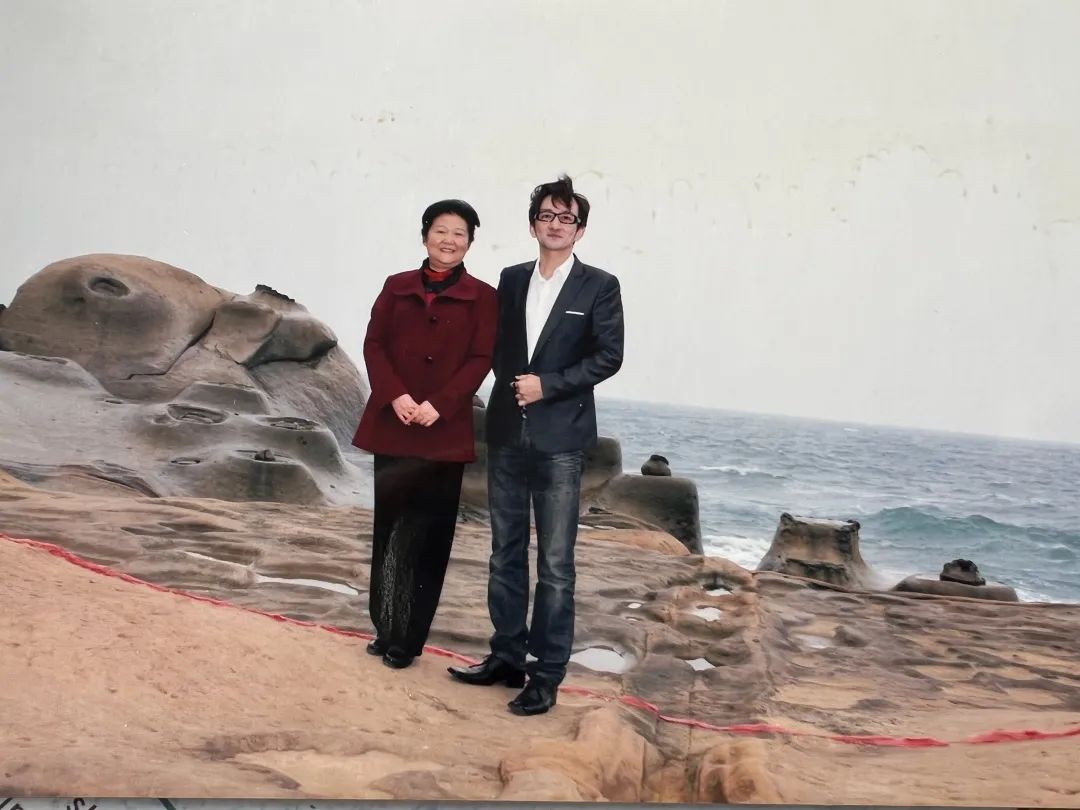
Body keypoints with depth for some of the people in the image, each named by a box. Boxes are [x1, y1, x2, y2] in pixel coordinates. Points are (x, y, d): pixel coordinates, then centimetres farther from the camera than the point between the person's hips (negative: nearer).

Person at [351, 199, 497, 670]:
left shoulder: (481, 297, 3)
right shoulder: (396, 287, 10)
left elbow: (481, 359, -4)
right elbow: (374, 344, 4)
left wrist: (438, 405, -16)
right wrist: (395, 395, -13)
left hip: (445, 430, -2)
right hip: (392, 425, 2)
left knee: (430, 535, 2)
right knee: (389, 529, 8)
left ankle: (407, 639, 12)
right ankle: (386, 629, 21)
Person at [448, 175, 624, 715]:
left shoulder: (599, 287, -1)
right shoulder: (511, 279, 12)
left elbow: (609, 356, -5)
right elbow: (497, 345, 17)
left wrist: (548, 384, -13)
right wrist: (512, 384, 2)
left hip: (560, 440, -5)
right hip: (507, 434, 5)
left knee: (555, 563, -1)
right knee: (506, 553, 12)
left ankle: (548, 675, 9)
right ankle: (507, 656, 25)